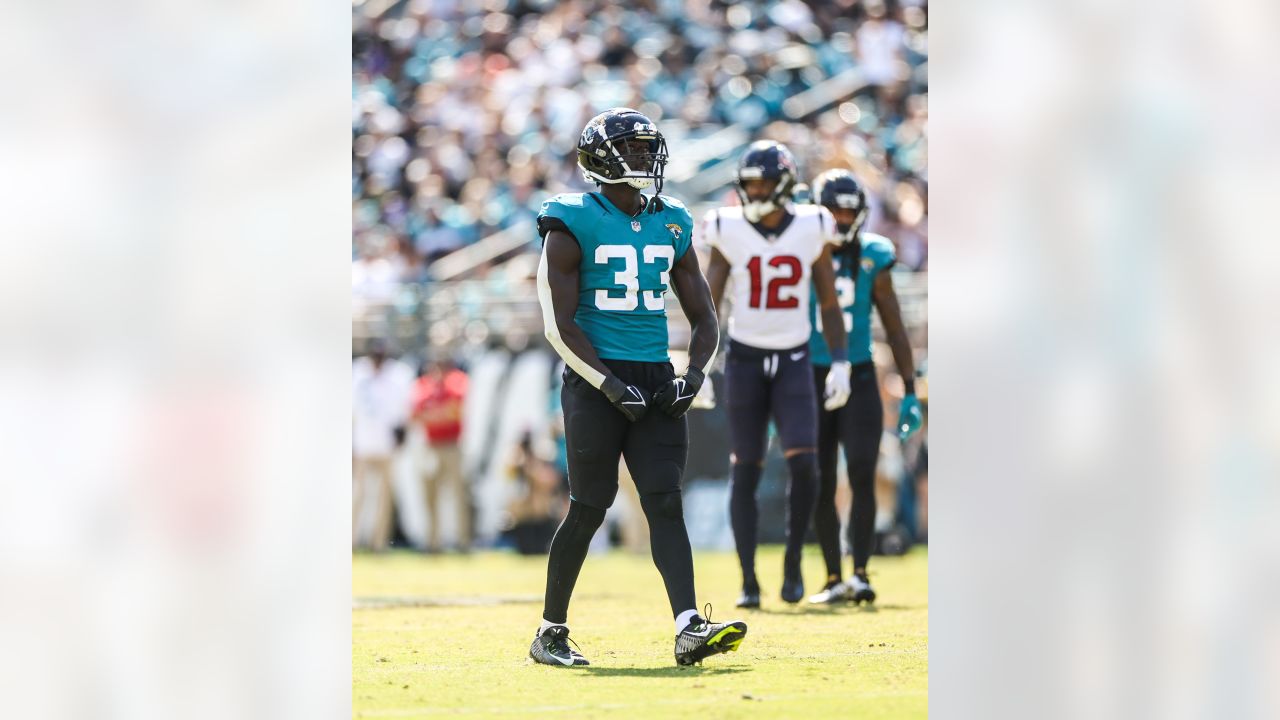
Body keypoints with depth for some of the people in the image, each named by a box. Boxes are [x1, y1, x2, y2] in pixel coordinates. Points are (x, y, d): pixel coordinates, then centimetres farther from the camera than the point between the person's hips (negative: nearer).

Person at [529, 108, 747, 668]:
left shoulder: (672, 225, 12)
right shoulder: (574, 224, -5)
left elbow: (704, 318, 16)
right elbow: (560, 324, -9)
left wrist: (693, 376, -2)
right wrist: (613, 386, -15)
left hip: (655, 377, 5)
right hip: (597, 377, -5)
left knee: (666, 503, -6)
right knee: (589, 507, -2)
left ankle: (689, 629, -17)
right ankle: (550, 632, 11)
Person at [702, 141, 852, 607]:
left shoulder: (811, 230, -1)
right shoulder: (730, 232, -4)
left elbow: (829, 304, 6)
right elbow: (709, 299, -5)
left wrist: (840, 366, 2)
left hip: (794, 362, 0)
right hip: (745, 359, 0)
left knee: (803, 462, -15)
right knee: (746, 471, 0)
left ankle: (793, 563, 5)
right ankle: (748, 582, 6)